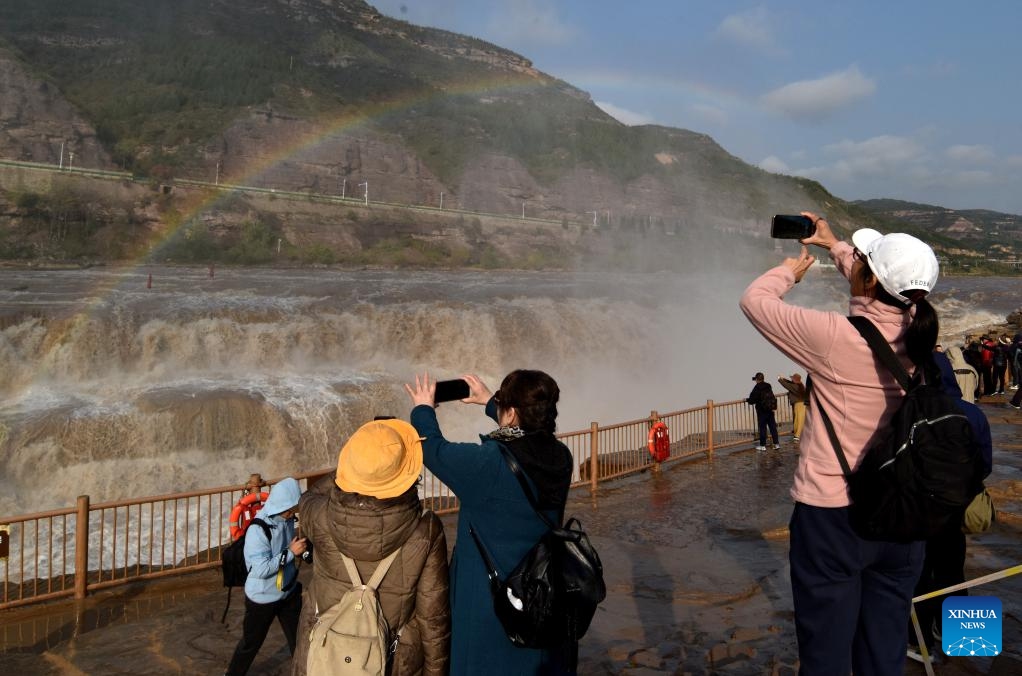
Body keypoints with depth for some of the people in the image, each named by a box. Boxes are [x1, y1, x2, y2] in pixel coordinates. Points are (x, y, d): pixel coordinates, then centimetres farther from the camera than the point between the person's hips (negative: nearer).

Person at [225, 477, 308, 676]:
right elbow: (261, 569, -30)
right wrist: (291, 552, -28)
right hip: (263, 597, -5)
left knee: (299, 636, 16)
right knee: (251, 641, 16)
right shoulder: (258, 529, -28)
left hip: (289, 591, 5)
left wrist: (300, 548, -7)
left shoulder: (287, 519, -8)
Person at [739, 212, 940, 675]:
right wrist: (833, 244, 29)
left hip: (832, 515, -6)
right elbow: (888, 289, 19)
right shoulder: (916, 330, -4)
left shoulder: (835, 337, -21)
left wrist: (791, 269, 13)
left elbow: (754, 300, -7)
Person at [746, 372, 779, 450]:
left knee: (762, 428, 1)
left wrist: (747, 399, 5)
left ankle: (763, 445, 5)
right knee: (773, 427, 10)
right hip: (770, 409, 6)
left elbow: (752, 399, -16)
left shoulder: (757, 388, -14)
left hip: (761, 411, -6)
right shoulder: (768, 386, 6)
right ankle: (776, 443, 13)